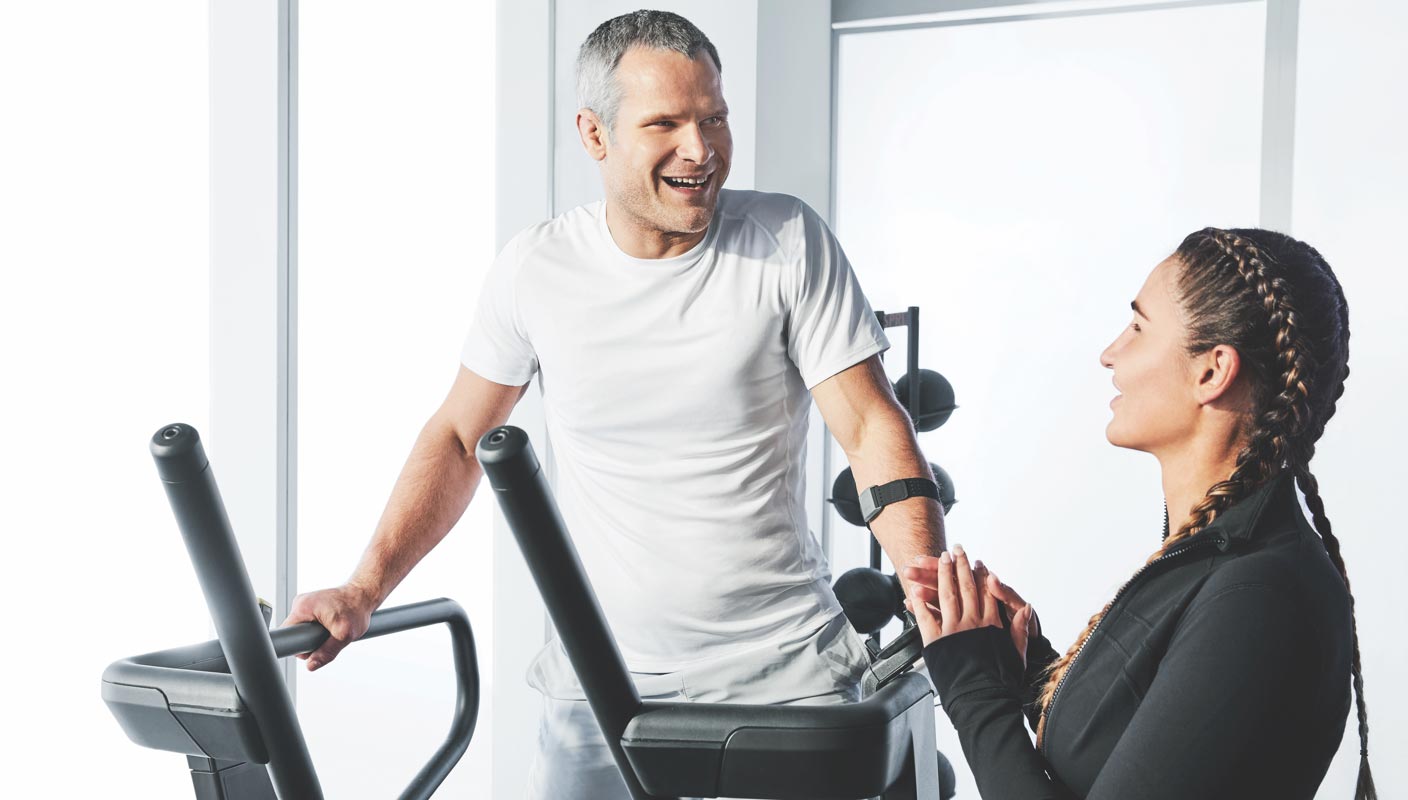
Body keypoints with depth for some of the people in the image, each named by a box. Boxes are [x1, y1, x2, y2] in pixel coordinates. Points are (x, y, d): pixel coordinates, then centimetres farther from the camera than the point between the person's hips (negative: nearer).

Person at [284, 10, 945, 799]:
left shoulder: (789, 242, -7)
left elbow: (874, 430, -9)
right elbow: (459, 439, 8)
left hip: (786, 673, -1)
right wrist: (363, 591, 0)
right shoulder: (536, 270, -2)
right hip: (601, 684, 2)